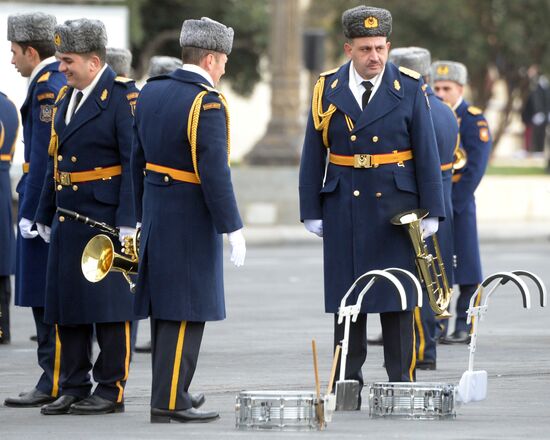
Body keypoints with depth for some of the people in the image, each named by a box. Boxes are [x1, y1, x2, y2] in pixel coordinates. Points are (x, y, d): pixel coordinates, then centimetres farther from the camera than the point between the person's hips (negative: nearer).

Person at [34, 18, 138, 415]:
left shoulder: (122, 95, -11)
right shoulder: (67, 97, 14)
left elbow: (134, 161, -16)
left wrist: (128, 220, -21)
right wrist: (45, 215, 19)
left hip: (107, 217, -8)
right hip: (69, 216, 8)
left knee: (109, 305, -2)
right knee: (67, 306, 10)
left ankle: (111, 391, 4)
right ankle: (74, 388, 17)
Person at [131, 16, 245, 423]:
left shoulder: (152, 92, 6)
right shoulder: (207, 104, -18)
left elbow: (138, 160, 12)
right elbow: (215, 174, -22)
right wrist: (233, 228, -16)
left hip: (156, 215, 8)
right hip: (191, 222, -8)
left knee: (166, 307, 16)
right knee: (186, 310, -4)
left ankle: (171, 390, 25)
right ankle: (169, 403, -5)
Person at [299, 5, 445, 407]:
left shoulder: (409, 88, 0)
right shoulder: (328, 89, 3)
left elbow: (427, 152, 0)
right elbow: (314, 156, 6)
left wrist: (431, 212, -4)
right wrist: (312, 212, 2)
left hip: (396, 206, -1)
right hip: (344, 208, 1)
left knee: (398, 298, -1)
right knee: (346, 299, 4)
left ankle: (401, 384, 4)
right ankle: (347, 385, 9)